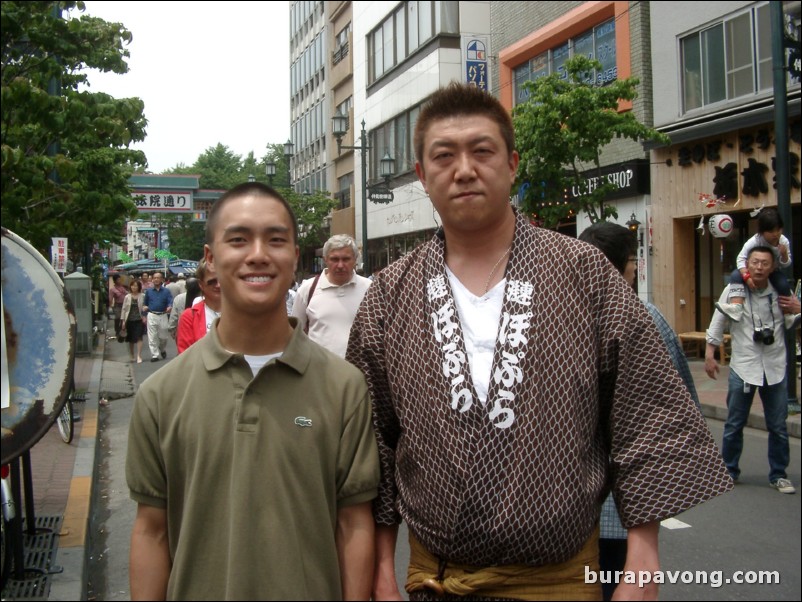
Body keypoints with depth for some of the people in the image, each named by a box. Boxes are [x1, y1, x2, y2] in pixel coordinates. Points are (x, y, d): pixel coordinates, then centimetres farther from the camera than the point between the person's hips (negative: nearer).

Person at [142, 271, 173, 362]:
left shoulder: (166, 291, 1)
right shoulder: (148, 291, 7)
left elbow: (170, 302, -8)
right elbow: (145, 304, 14)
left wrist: (169, 307, -31)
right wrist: (145, 315, 9)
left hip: (163, 316, -1)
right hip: (152, 316, 1)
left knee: (163, 336, 10)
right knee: (152, 337, -3)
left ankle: (163, 350, 36)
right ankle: (154, 355, 1)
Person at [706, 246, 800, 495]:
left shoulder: (781, 292, 0)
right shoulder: (734, 290, -6)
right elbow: (717, 324, 0)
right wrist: (709, 355, -3)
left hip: (775, 368, 2)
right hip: (743, 367, -1)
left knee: (778, 427, 7)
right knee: (734, 425, 9)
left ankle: (778, 474, 22)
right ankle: (729, 471, 25)